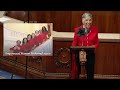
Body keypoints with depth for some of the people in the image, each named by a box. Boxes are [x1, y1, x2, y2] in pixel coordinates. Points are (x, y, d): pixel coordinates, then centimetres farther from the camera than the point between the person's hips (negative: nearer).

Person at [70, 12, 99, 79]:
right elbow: (74, 44, -2)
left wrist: (93, 47, -15)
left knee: (90, 74, 10)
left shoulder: (95, 30, -2)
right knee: (77, 72, 10)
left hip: (90, 55, 1)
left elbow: (97, 43, 5)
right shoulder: (77, 30, -6)